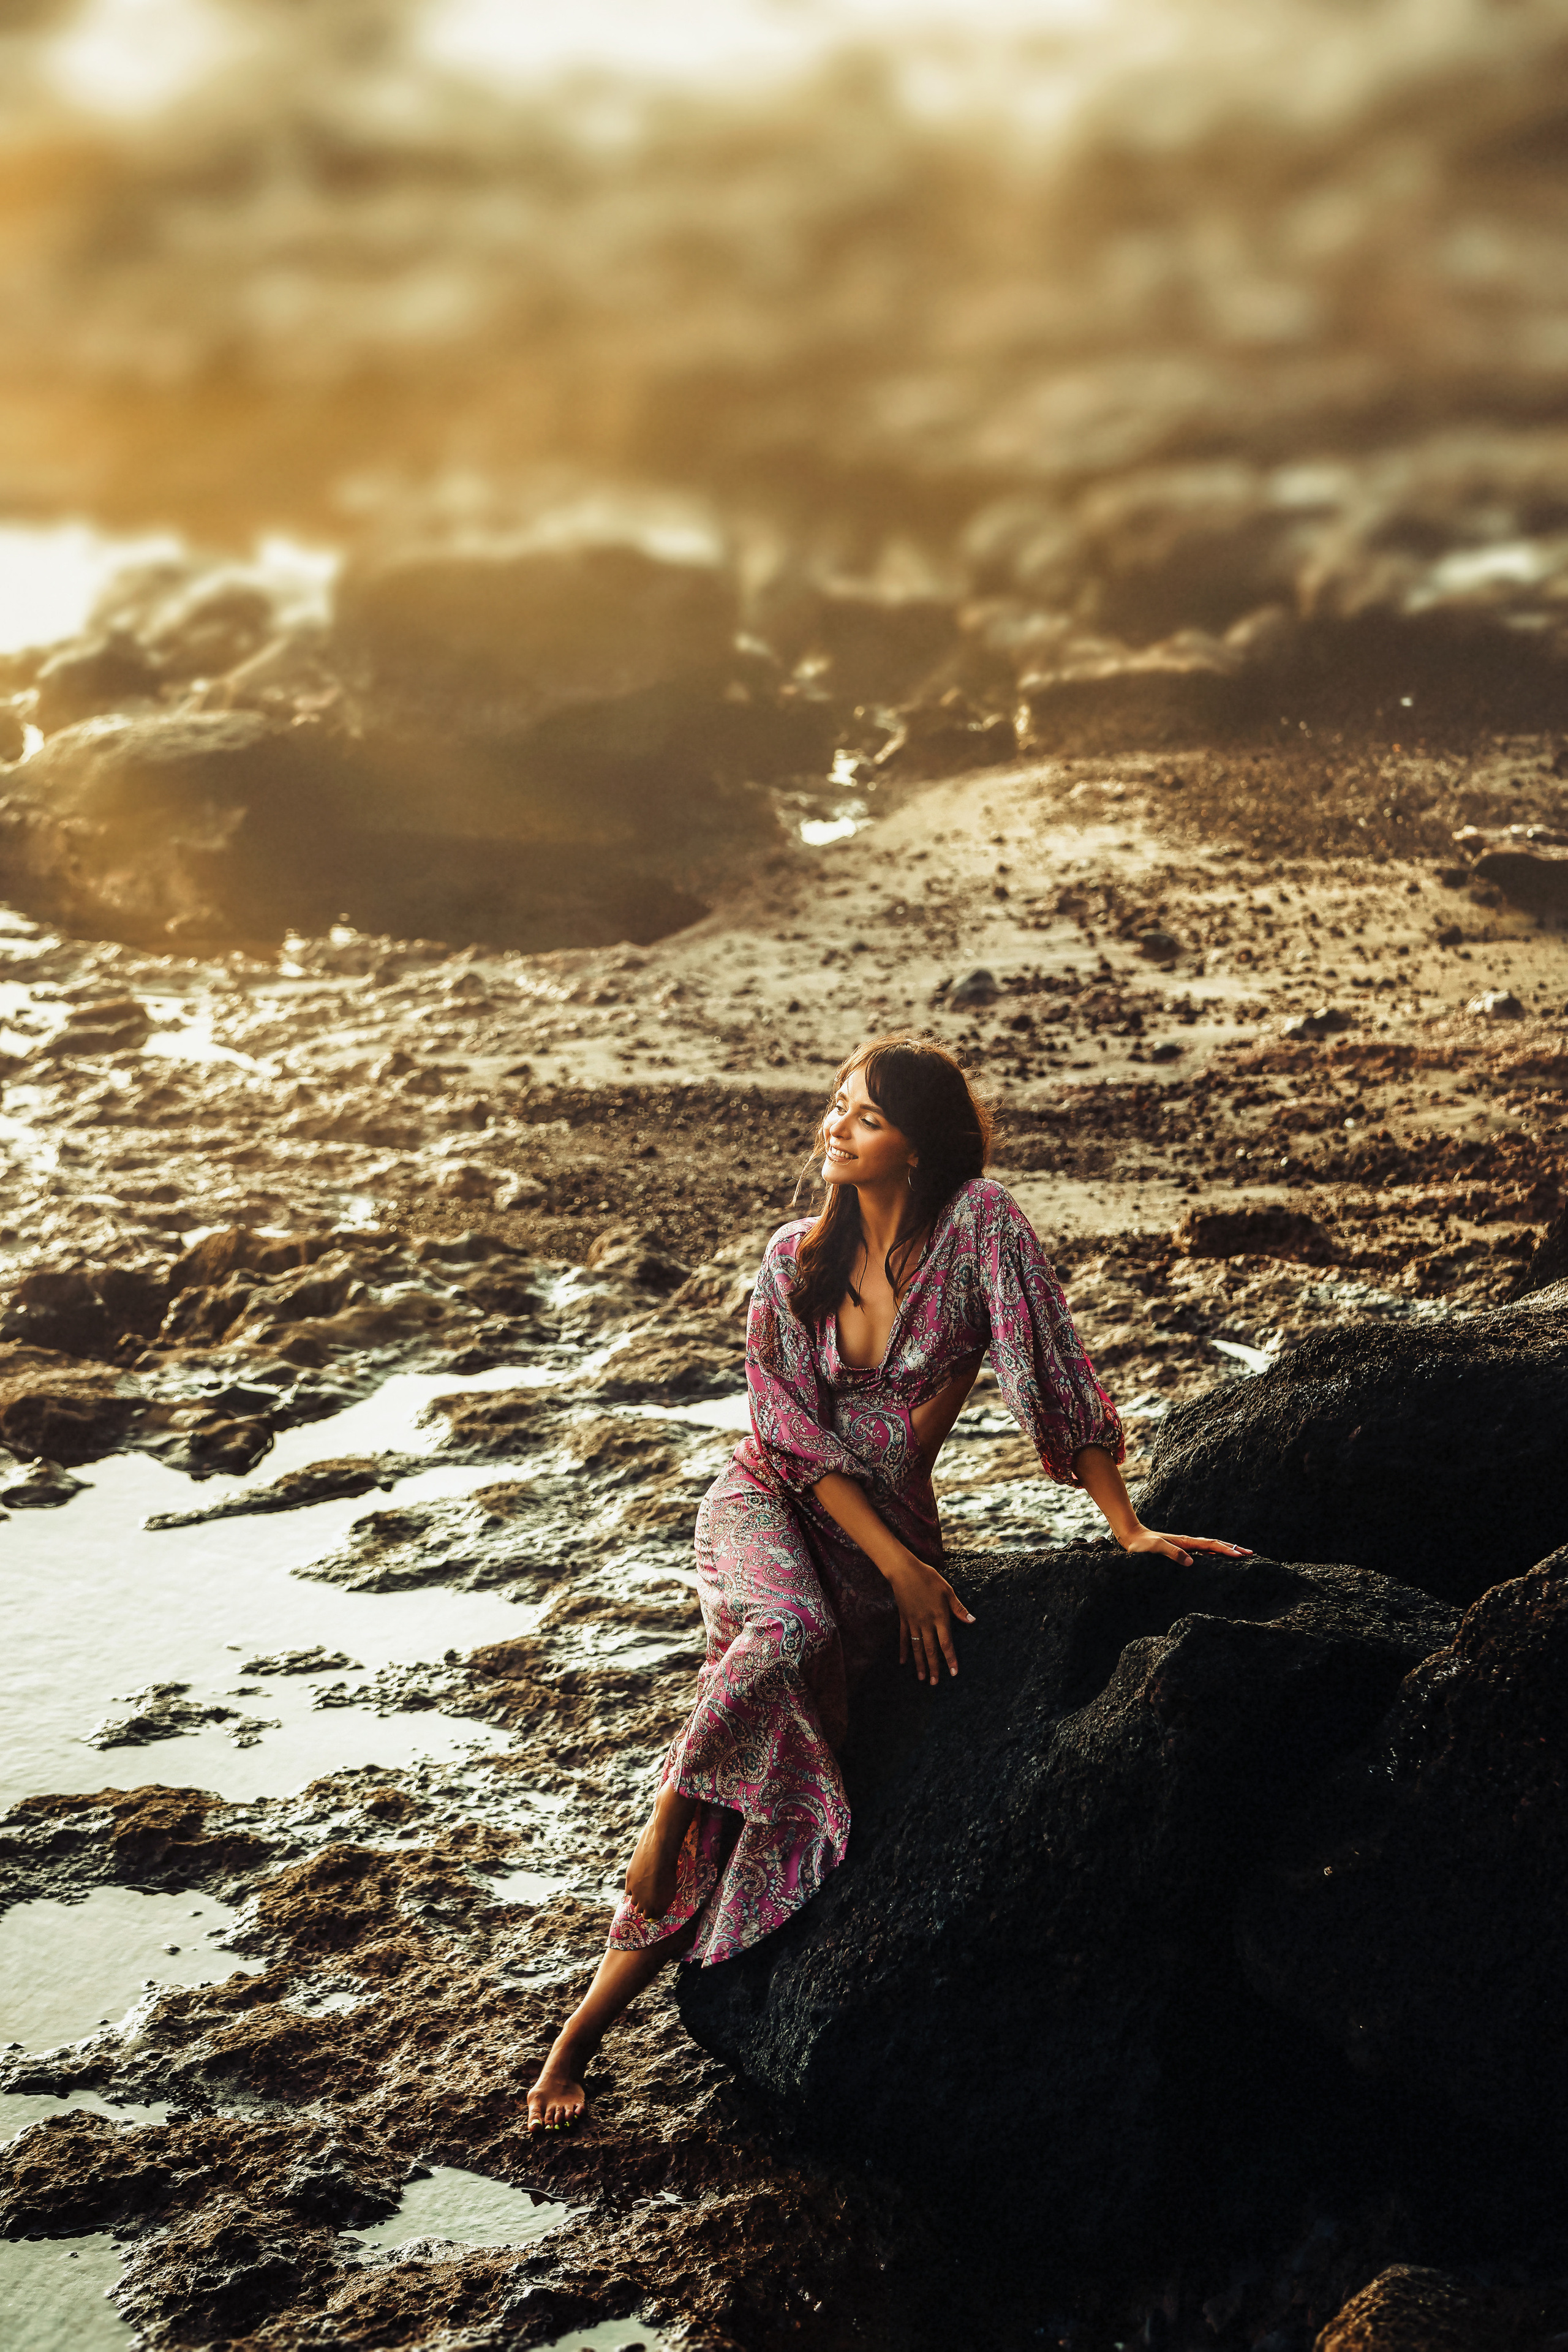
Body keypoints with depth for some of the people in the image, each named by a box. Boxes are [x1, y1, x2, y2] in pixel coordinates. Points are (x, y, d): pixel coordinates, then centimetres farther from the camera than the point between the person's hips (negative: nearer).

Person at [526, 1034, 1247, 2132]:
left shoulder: (978, 1222, -12)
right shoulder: (796, 1257, -4)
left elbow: (1055, 1372, -12)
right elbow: (792, 1429, -5)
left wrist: (1130, 1527, -14)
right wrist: (899, 1566, -14)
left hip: (893, 1523, 0)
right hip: (772, 1502, 0)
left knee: (782, 1782, -10)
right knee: (788, 1631, -36)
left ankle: (601, 2010, -3)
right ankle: (663, 1824, -15)